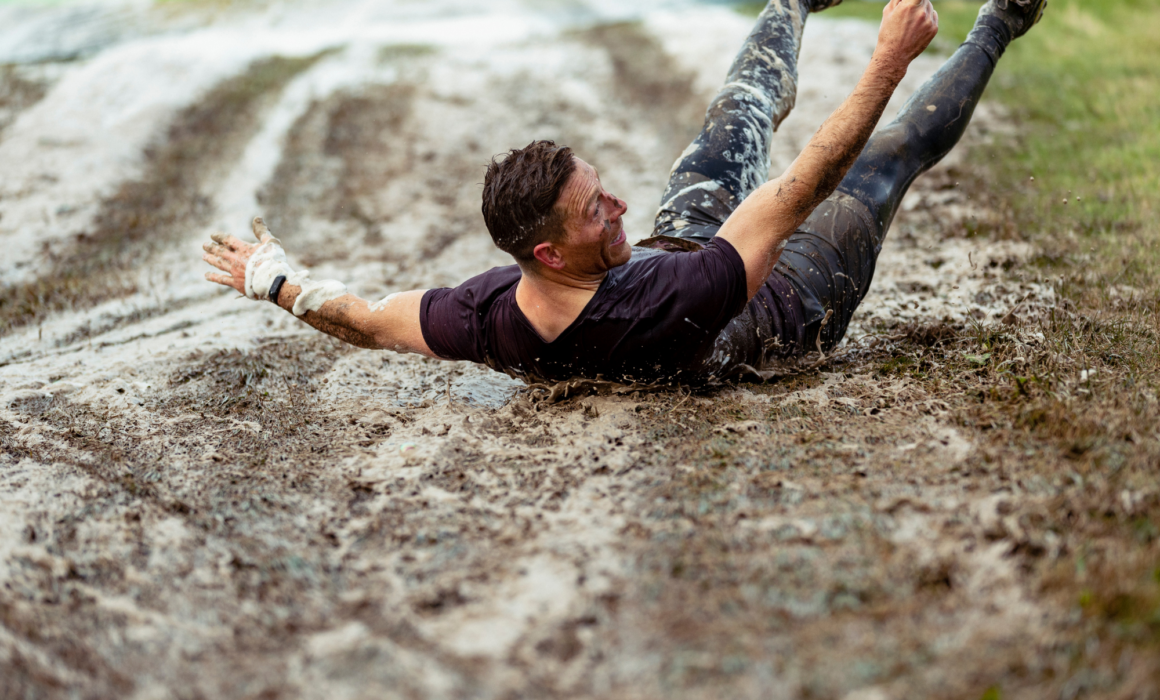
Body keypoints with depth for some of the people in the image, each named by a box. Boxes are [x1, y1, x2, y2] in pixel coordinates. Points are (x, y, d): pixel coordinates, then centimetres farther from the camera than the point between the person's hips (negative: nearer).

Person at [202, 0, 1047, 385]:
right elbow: (803, 190, -46)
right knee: (894, 152, 7)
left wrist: (274, 279, -2)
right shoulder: (672, 304, -52)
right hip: (791, 304, -5)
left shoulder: (487, 317, -38)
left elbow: (366, 321, -18)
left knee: (742, 110, 20)